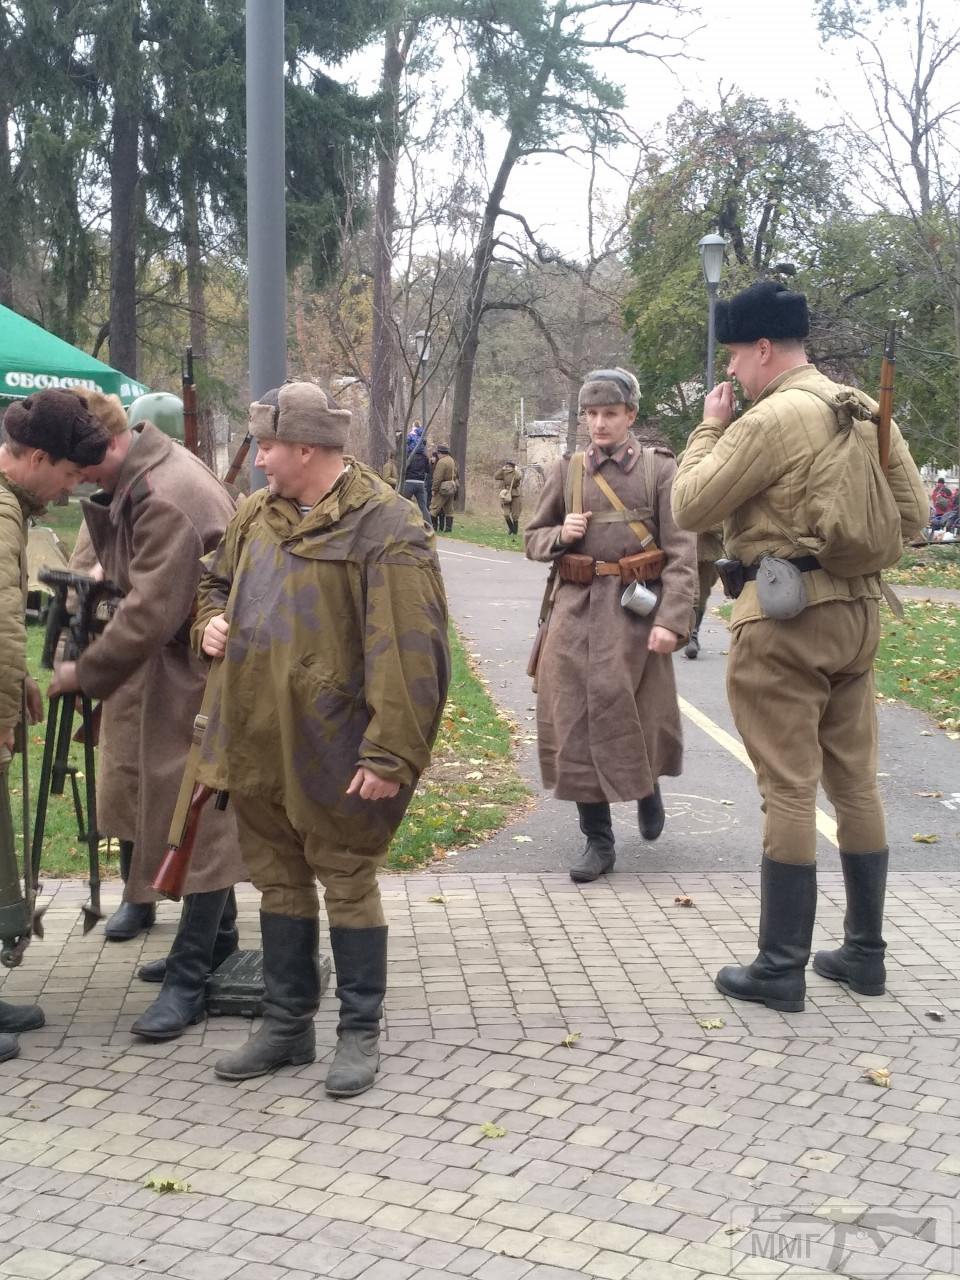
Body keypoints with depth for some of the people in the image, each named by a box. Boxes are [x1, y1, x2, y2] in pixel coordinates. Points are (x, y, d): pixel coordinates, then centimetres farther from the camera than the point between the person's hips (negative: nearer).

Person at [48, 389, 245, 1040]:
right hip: (174, 671, 10)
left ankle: (191, 976, 4)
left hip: (203, 675, -10)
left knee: (202, 819, -3)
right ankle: (216, 943, 32)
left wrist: (84, 674, -14)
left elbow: (150, 616, -25)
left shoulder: (169, 499, -26)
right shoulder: (137, 476, 6)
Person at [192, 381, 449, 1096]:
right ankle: (288, 1023, 32)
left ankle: (361, 1031, 22)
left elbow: (409, 654, -20)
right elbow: (217, 580, 27)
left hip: (334, 751, -7)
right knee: (279, 881, 17)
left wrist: (391, 754, -23)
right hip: (257, 743, 7)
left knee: (348, 884, 6)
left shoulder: (384, 527, -16)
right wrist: (212, 621, 3)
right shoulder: (258, 514, 8)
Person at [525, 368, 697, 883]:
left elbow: (681, 552, -6)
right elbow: (533, 539, 16)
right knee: (576, 723, 0)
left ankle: (648, 788, 40)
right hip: (577, 609, 3)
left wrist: (672, 619, -16)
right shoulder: (567, 471, 8)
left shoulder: (659, 468, -1)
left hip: (637, 610, -2)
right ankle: (598, 840, 11)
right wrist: (561, 535, -7)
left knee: (641, 717, 5)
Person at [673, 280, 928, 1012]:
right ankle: (865, 952, 22)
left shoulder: (769, 419, -15)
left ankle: (782, 968, 5)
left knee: (789, 791, -3)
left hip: (785, 615, -8)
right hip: (858, 607, 8)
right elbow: (913, 511, 13)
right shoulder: (867, 411, 10)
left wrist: (709, 429, 2)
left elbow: (690, 508, -9)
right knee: (856, 782, 13)